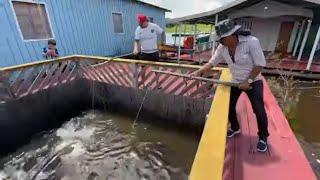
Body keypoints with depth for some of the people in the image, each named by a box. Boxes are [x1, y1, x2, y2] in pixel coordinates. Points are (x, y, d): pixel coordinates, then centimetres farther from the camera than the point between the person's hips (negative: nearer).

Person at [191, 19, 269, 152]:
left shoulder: (251, 42, -23)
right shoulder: (222, 47, -9)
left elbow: (260, 64, -21)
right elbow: (212, 62, -5)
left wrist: (248, 81, -23)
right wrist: (198, 72, -18)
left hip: (253, 82, -4)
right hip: (235, 82, 5)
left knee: (259, 110, -3)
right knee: (229, 106, 8)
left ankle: (263, 137, 21)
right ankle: (235, 128, 35)